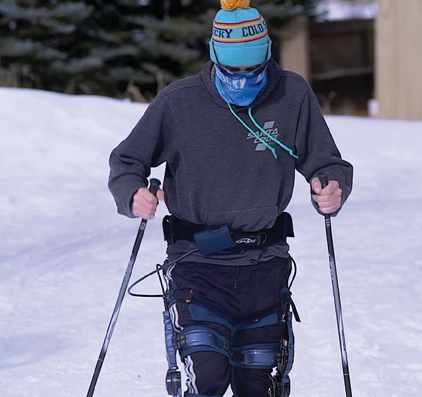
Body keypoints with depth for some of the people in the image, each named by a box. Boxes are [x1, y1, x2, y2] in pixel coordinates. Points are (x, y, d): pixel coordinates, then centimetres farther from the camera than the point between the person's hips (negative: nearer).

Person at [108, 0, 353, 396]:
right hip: (198, 262, -2)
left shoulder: (293, 95, -3)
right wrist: (133, 194, -21)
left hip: (265, 263, 2)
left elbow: (328, 164, 5)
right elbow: (125, 162, 1)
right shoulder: (178, 101, -7)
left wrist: (332, 189, -19)